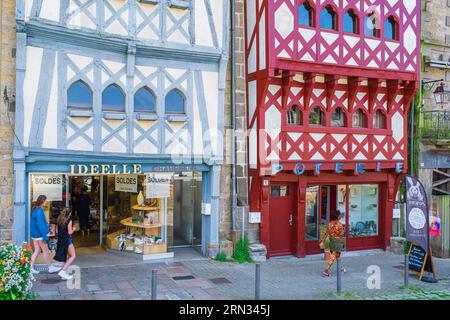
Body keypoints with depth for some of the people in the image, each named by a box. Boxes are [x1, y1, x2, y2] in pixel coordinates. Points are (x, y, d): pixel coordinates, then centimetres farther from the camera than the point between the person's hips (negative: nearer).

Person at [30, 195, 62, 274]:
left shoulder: (36, 210, 10)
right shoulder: (39, 211, -22)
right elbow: (40, 224, -24)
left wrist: (49, 229, 26)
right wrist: (45, 236, -21)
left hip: (35, 234, 9)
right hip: (40, 235, -9)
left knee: (37, 251, 13)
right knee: (45, 251, 3)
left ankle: (31, 267, 13)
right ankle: (50, 268, 14)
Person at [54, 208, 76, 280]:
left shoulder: (60, 220, 7)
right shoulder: (69, 221, -13)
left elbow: (57, 231, 11)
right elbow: (70, 232, -14)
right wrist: (73, 229, 5)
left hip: (60, 240, 8)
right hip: (67, 240, -8)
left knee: (67, 256, 17)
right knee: (73, 256, 1)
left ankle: (65, 273, 17)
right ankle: (63, 271, -10)